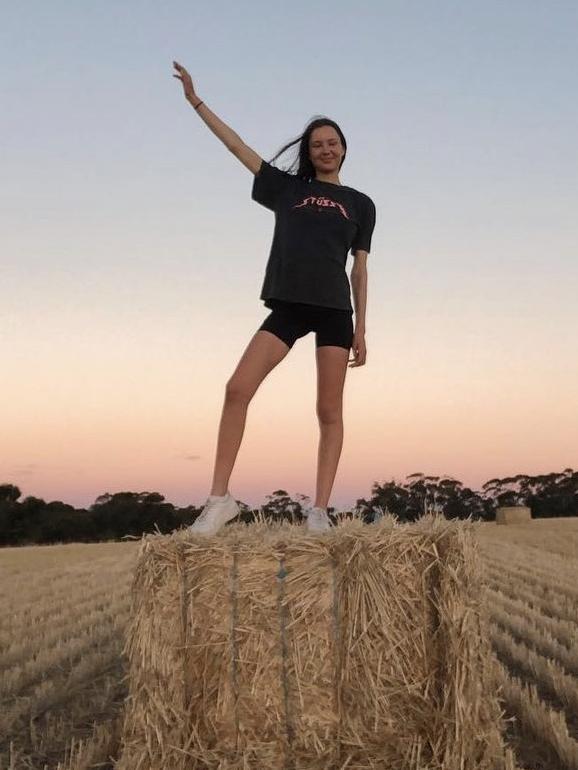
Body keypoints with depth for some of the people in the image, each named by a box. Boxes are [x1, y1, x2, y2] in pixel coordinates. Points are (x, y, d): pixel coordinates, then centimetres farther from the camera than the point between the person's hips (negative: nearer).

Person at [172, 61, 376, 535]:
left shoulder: (359, 204, 14)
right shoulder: (287, 188, 15)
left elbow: (360, 268, 11)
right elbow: (237, 145, 15)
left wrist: (361, 329, 5)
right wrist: (196, 101, 14)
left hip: (334, 310, 0)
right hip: (287, 306, 1)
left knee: (330, 411, -4)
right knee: (237, 389, -13)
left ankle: (319, 510, -3)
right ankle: (220, 498, -9)